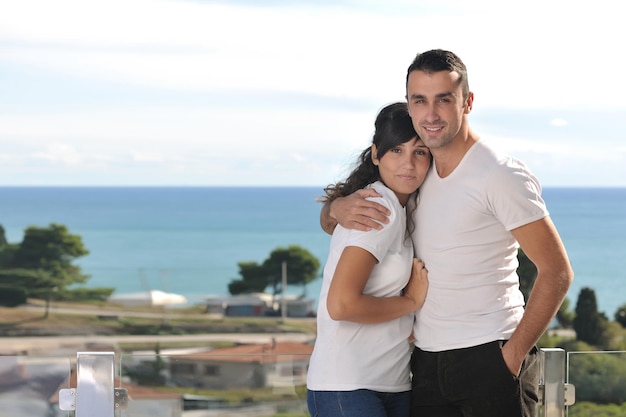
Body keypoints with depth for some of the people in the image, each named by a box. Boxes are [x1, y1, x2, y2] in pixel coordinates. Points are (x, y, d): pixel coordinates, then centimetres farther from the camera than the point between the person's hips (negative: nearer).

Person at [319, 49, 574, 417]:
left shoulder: (502, 176, -9)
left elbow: (557, 272, -10)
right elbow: (327, 222, 19)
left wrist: (513, 355, -13)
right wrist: (339, 209, -6)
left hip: (490, 358, -6)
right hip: (427, 363, 6)